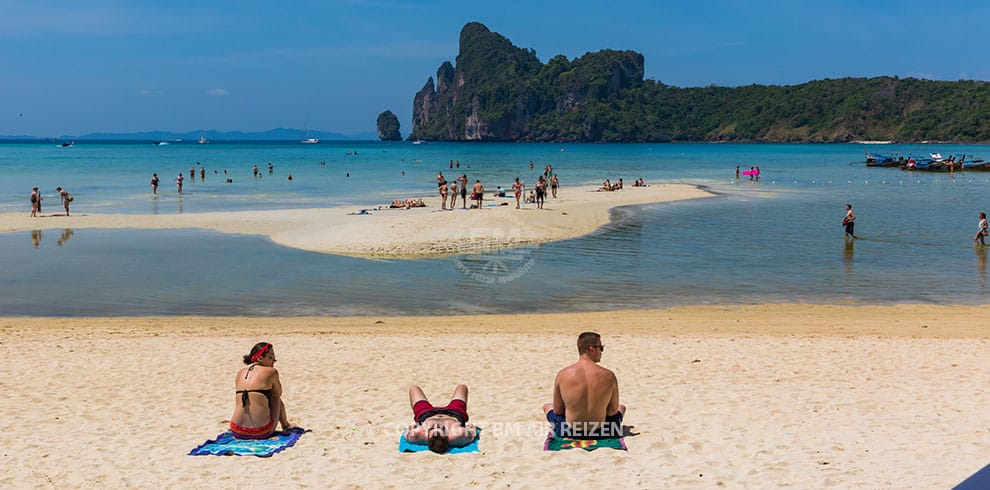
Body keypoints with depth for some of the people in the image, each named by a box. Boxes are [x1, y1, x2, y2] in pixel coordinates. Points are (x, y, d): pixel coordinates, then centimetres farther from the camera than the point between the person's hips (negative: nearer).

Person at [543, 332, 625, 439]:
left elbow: (557, 411, -2)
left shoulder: (562, 375, -13)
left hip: (569, 433, 0)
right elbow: (613, 411, -2)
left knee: (547, 406, 31)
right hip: (601, 433, 0)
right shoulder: (608, 376, -14)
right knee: (622, 407, 33)